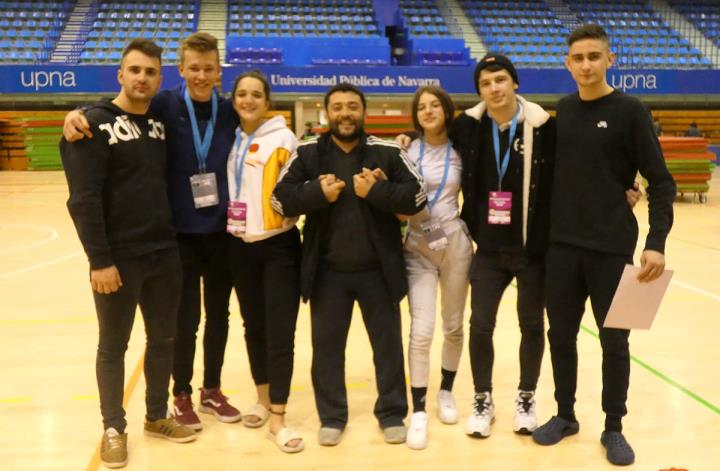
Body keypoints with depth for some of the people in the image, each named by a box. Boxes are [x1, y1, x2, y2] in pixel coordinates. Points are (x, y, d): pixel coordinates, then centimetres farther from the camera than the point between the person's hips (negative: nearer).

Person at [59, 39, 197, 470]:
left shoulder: (162, 122, 8)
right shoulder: (95, 123, -10)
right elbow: (84, 199, -16)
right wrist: (99, 260, -19)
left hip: (165, 255, 6)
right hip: (118, 258, -6)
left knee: (164, 338, 15)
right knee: (113, 346, 8)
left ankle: (158, 416, 33)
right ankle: (114, 429, 24)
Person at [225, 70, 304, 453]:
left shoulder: (282, 138, -5)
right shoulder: (230, 138, 8)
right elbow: (225, 184, 14)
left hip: (278, 245, -5)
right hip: (240, 245, 5)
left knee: (280, 332, -5)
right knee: (253, 325, 15)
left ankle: (278, 419, 3)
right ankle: (263, 399, 32)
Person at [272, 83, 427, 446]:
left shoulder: (387, 153, -2)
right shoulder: (307, 154, 1)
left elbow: (417, 196, -7)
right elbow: (280, 199, -4)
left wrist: (376, 191, -19)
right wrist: (317, 193, -18)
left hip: (378, 269, 0)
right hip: (328, 271, 1)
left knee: (388, 342, 10)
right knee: (326, 344, 11)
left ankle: (392, 413, 28)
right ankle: (331, 417, 28)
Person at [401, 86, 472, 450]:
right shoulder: (407, 151, 0)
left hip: (455, 244, 2)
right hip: (418, 248, -1)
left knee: (453, 326, 11)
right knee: (421, 330, -10)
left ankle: (446, 392, 31)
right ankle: (418, 411, -1)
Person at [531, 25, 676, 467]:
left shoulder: (629, 111, -6)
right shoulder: (563, 111, 7)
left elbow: (661, 182, -6)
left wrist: (657, 242, -17)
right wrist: (544, 230, 2)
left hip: (612, 248, -4)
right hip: (562, 247, 4)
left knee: (614, 342, 6)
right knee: (561, 336, 11)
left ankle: (614, 428, 22)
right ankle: (565, 415, 28)